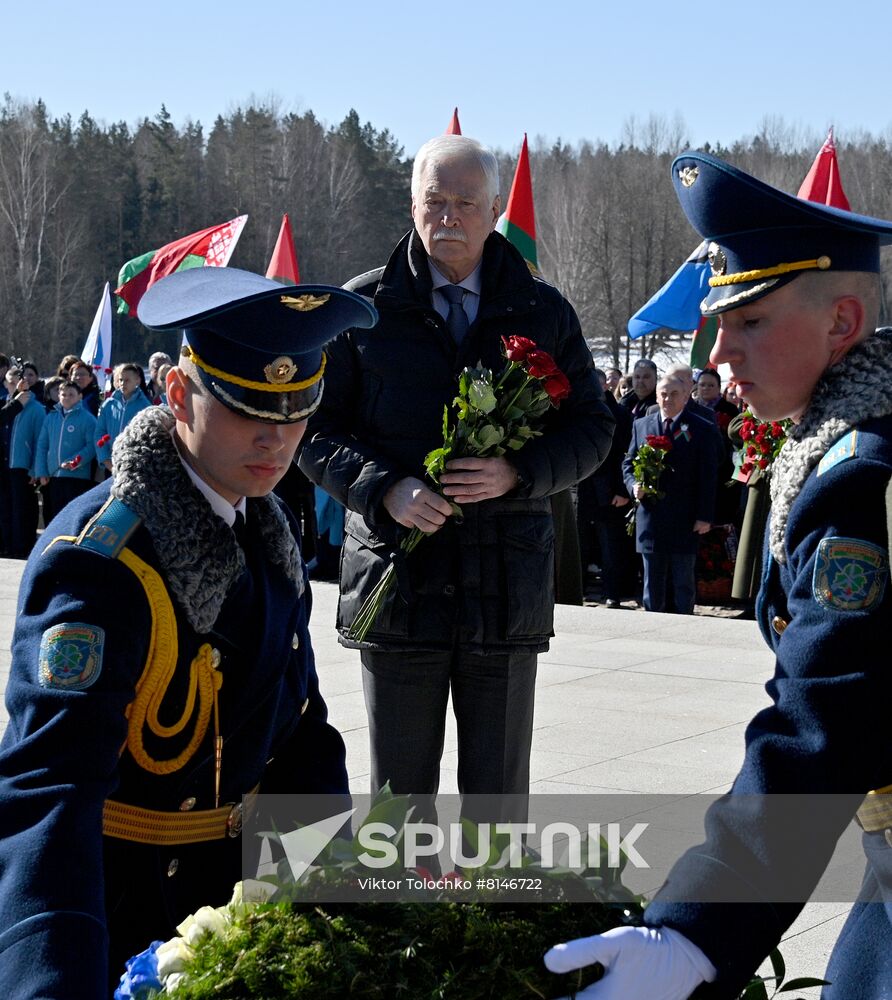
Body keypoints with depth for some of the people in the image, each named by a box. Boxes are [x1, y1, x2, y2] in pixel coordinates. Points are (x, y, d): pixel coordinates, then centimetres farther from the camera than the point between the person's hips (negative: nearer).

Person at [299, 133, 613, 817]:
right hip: (394, 577, 0)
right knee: (400, 792, 8)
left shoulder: (543, 312, 7)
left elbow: (592, 426, 8)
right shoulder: (363, 308, 3)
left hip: (507, 582, 1)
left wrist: (518, 474, -12)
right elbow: (316, 428, 3)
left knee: (500, 794, 9)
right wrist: (384, 490, -15)